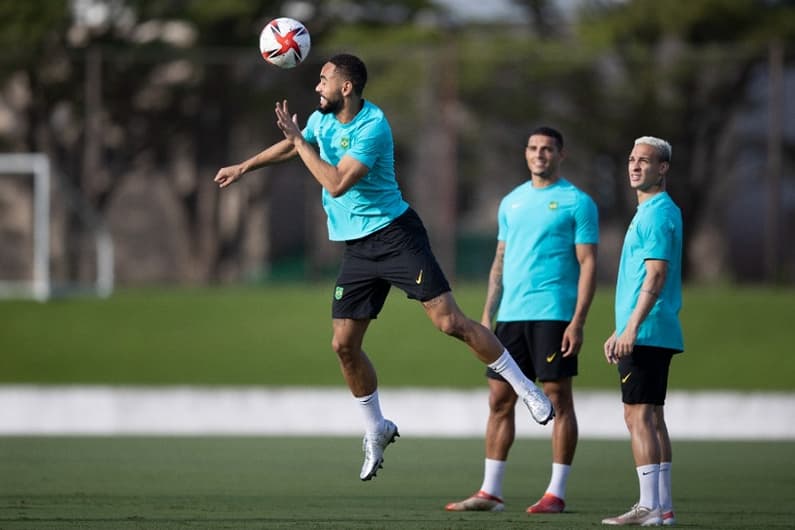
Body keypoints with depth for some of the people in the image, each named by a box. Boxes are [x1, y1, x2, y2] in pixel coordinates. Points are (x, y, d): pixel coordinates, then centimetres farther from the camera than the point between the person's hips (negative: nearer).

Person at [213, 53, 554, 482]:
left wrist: (299, 140, -19)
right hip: (357, 248, 8)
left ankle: (526, 389, -5)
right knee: (344, 344, 2)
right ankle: (376, 430, 19)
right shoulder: (323, 118, 7)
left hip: (394, 234, -8)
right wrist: (244, 167, 35)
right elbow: (291, 147, 30)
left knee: (449, 321, -15)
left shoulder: (372, 127, -19)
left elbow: (336, 183, -26)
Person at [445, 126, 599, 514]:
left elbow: (587, 264, -6)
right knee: (499, 400, 4)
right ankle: (490, 492, 8)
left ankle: (556, 493, 1)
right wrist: (487, 314, 11)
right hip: (511, 316, 6)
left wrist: (578, 321, -14)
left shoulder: (576, 202, -2)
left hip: (553, 316, -6)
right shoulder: (512, 202, 16)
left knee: (558, 399, -2)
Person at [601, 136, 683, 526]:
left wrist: (632, 327, -26)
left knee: (638, 415, -11)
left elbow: (656, 276, -20)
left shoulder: (658, 214, -12)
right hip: (653, 335, 10)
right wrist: (620, 332, 27)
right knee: (651, 417, 11)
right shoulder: (650, 212, 20)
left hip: (646, 333, -10)